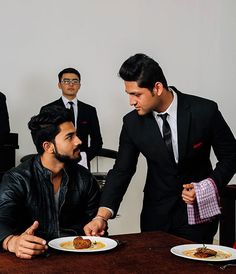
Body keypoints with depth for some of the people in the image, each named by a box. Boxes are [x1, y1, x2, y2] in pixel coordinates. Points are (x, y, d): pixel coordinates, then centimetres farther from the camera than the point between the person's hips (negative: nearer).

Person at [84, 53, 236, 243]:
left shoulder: (204, 111, -15)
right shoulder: (132, 123, -7)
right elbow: (121, 170, -6)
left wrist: (207, 187, -18)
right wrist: (102, 215, -19)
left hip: (198, 214, -2)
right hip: (156, 216, 2)